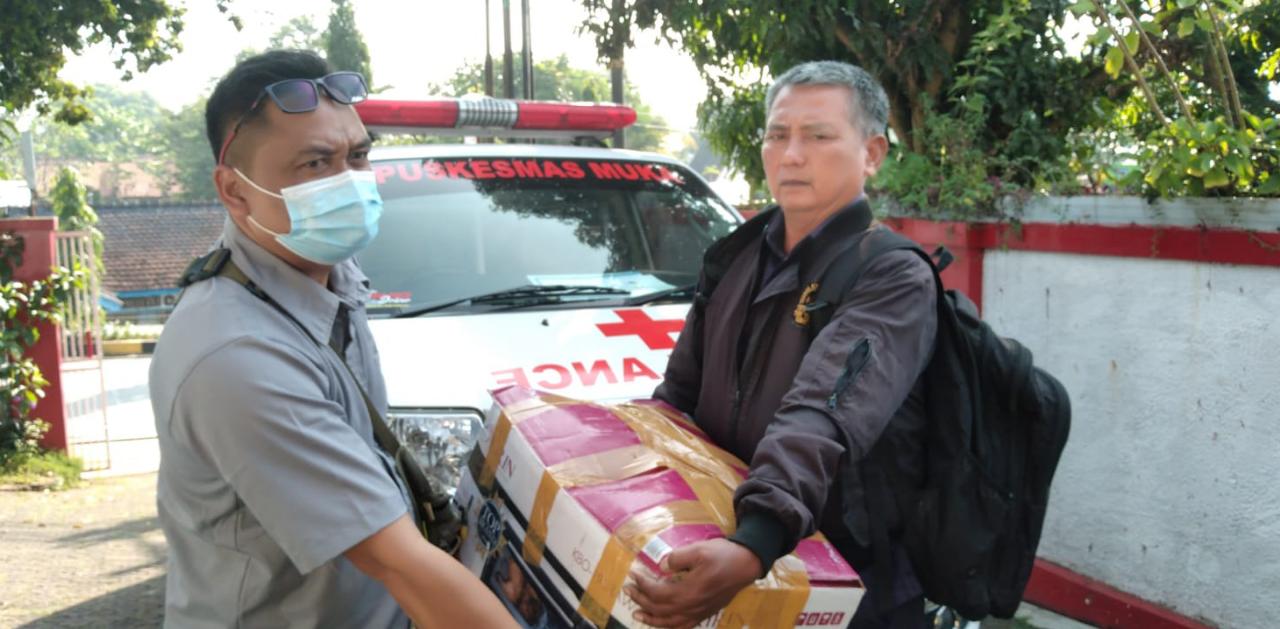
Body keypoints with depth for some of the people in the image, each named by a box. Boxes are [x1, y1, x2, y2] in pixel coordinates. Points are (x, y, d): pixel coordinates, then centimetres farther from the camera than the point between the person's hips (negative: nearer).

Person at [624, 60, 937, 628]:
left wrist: (753, 546, -47)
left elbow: (821, 421, -34)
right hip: (717, 540, 6)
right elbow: (678, 396, 11)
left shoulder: (894, 280, -17)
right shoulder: (736, 257, 4)